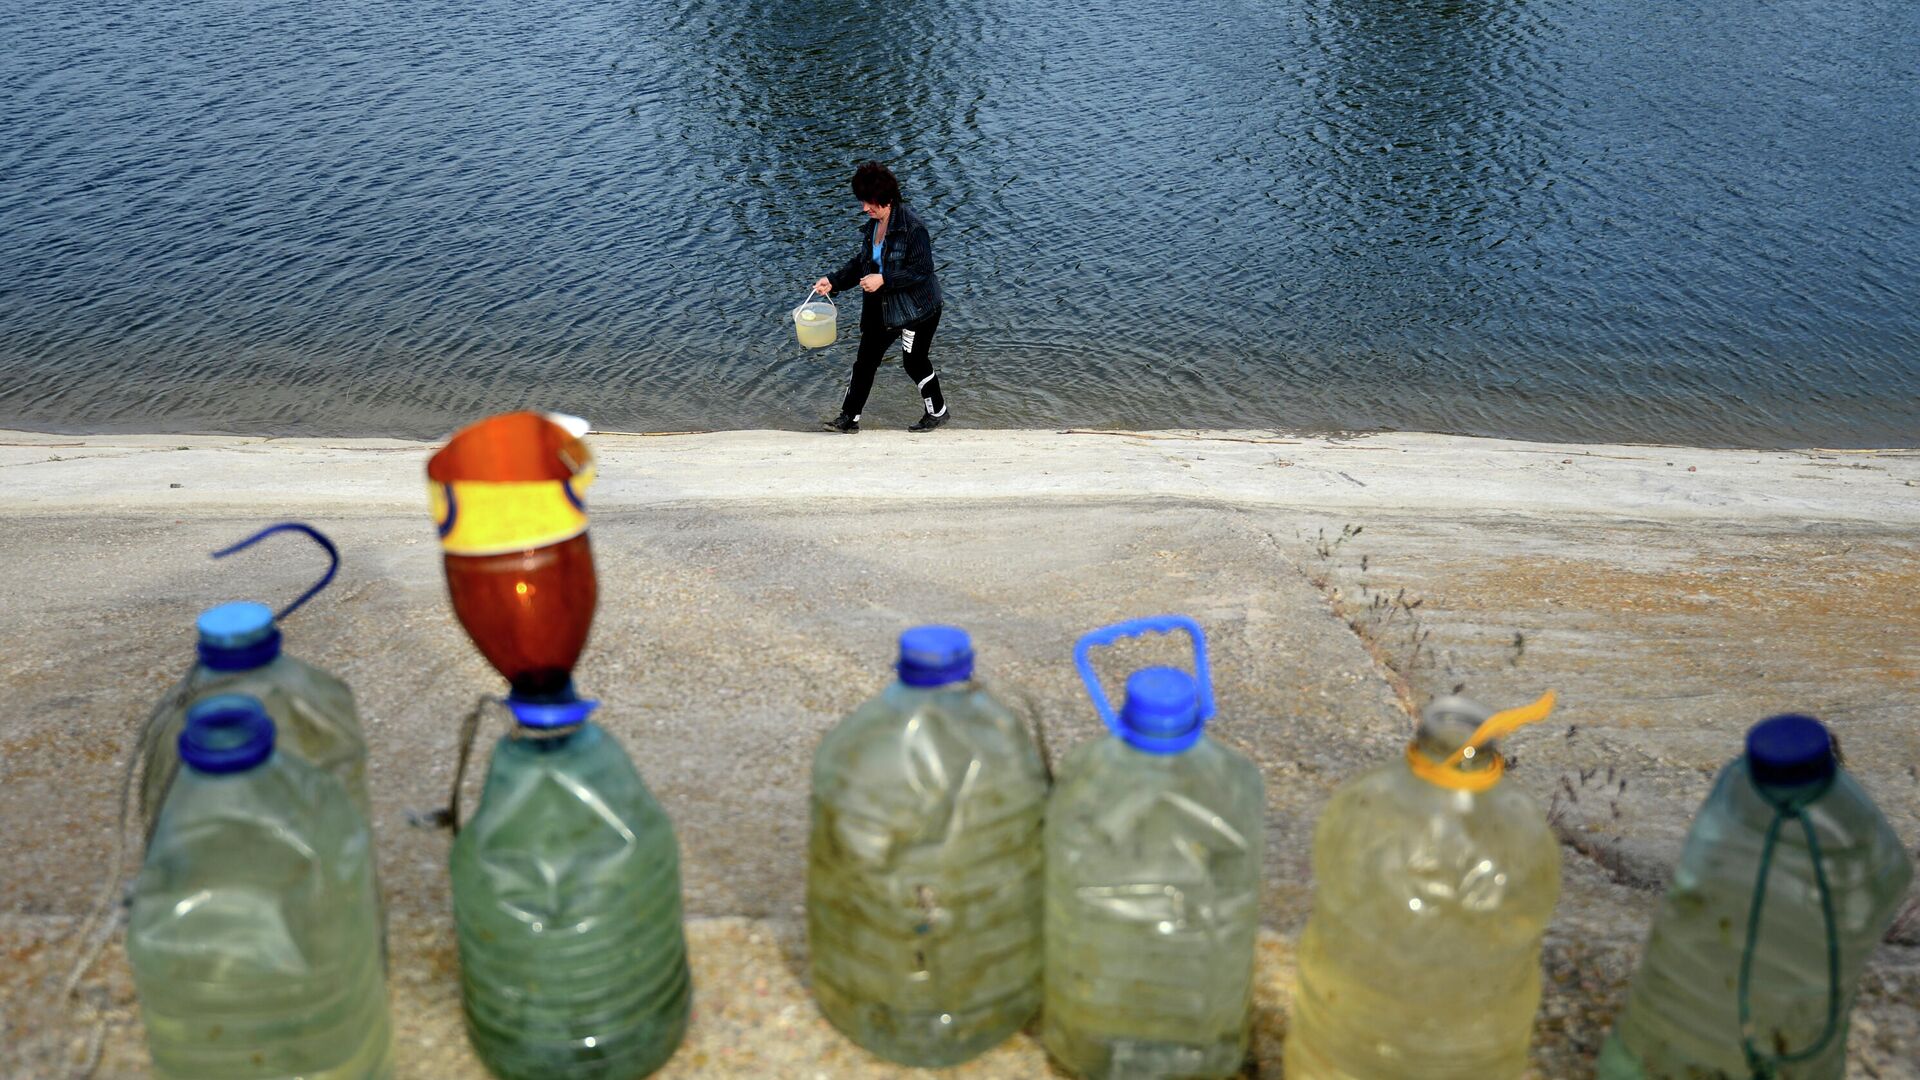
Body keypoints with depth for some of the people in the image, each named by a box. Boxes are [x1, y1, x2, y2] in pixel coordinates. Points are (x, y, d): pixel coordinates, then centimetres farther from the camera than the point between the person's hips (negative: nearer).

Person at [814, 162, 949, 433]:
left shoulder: (912, 227, -21)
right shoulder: (872, 226, 5)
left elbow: (922, 269, -24)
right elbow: (861, 263, 14)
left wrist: (883, 280, -27)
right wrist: (833, 282, 3)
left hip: (917, 308, -8)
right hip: (881, 309, 8)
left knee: (915, 362, 4)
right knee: (865, 362, 7)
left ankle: (938, 411, 26)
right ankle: (849, 418, 14)